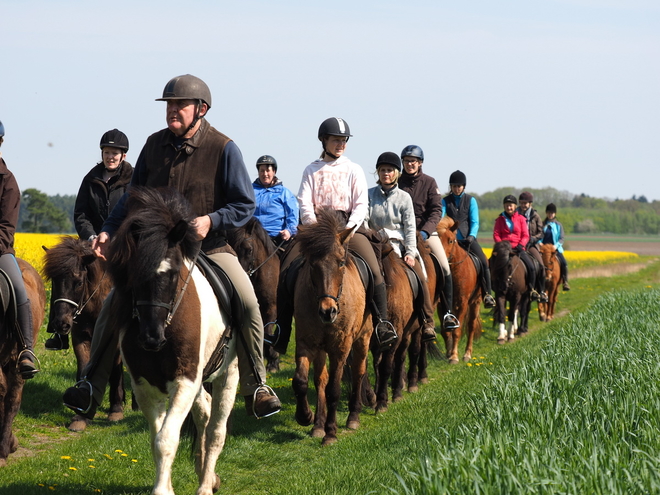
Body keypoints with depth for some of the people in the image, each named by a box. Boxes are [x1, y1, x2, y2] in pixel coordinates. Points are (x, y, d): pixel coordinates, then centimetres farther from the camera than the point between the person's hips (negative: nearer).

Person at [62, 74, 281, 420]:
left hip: (209, 248, -3)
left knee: (247, 304, -23)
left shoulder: (223, 149, -10)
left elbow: (245, 205, -7)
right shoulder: (155, 144, 2)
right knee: (113, 303, -9)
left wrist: (212, 220, -24)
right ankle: (91, 386, 1)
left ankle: (255, 387, -6)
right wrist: (109, 231, 1)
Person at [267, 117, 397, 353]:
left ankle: (381, 322, -14)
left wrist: (348, 230, -13)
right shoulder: (312, 170, 13)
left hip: (348, 226, -1)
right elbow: (304, 203, 2)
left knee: (374, 270, -24)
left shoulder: (354, 170, 11)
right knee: (286, 270, -16)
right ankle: (281, 330, -9)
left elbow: (361, 204, 2)